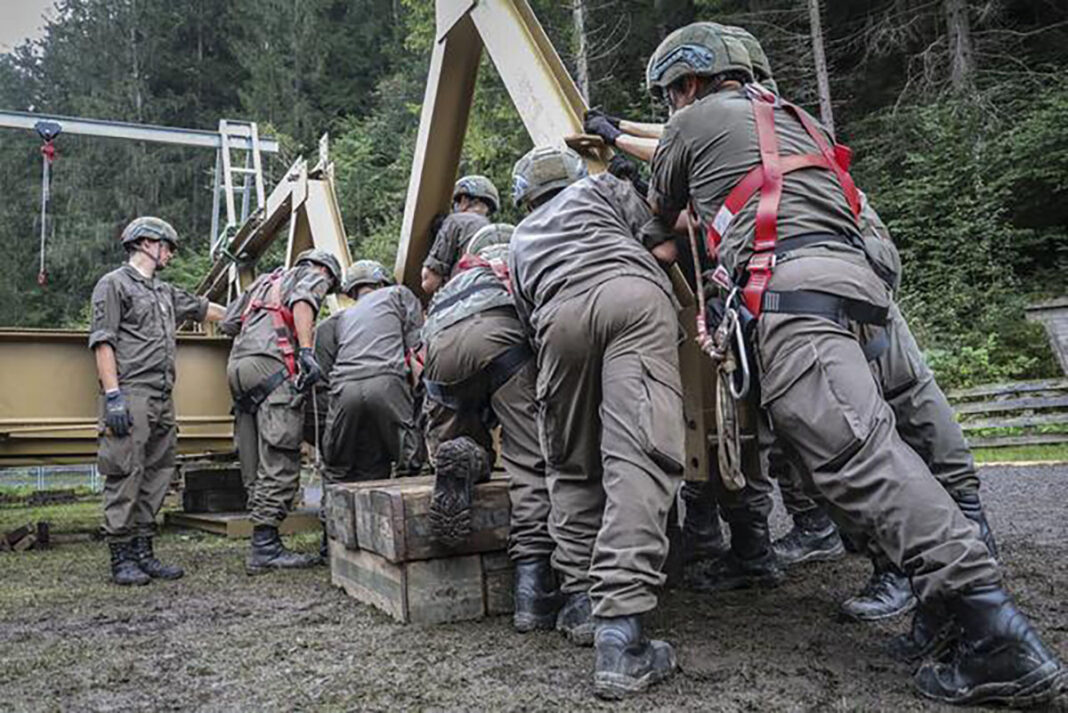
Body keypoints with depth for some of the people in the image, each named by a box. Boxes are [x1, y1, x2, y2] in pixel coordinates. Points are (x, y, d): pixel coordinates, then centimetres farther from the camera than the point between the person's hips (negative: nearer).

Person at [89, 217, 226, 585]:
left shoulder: (166, 293, 23)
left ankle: (143, 552, 15)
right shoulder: (114, 284, 1)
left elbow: (208, 309, 34)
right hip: (130, 395, -8)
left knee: (156, 475, 8)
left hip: (163, 400, 8)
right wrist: (113, 395, -16)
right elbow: (102, 341, -8)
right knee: (125, 475, -7)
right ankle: (121, 558, -1)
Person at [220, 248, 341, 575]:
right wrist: (307, 351, -22)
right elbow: (302, 301, -10)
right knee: (279, 463, -8)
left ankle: (263, 544, 10)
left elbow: (228, 322, 27)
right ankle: (265, 546, -9)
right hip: (273, 366, -8)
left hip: (237, 365, 8)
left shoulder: (265, 280, 34)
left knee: (256, 467, 7)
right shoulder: (315, 275, 14)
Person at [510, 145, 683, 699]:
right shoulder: (600, 186, 35)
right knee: (638, 458, -15)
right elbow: (665, 244, 24)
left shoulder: (520, 240, 39)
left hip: (560, 314, 2)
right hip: (635, 291, -2)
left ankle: (580, 600, 17)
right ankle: (619, 637, -25)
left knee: (573, 466, 18)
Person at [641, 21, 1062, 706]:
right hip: (856, 283, 10)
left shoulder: (694, 120, 14)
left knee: (855, 449, -21)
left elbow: (662, 215, 28)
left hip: (794, 291, -10)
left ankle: (997, 630, -29)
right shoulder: (790, 116, 35)